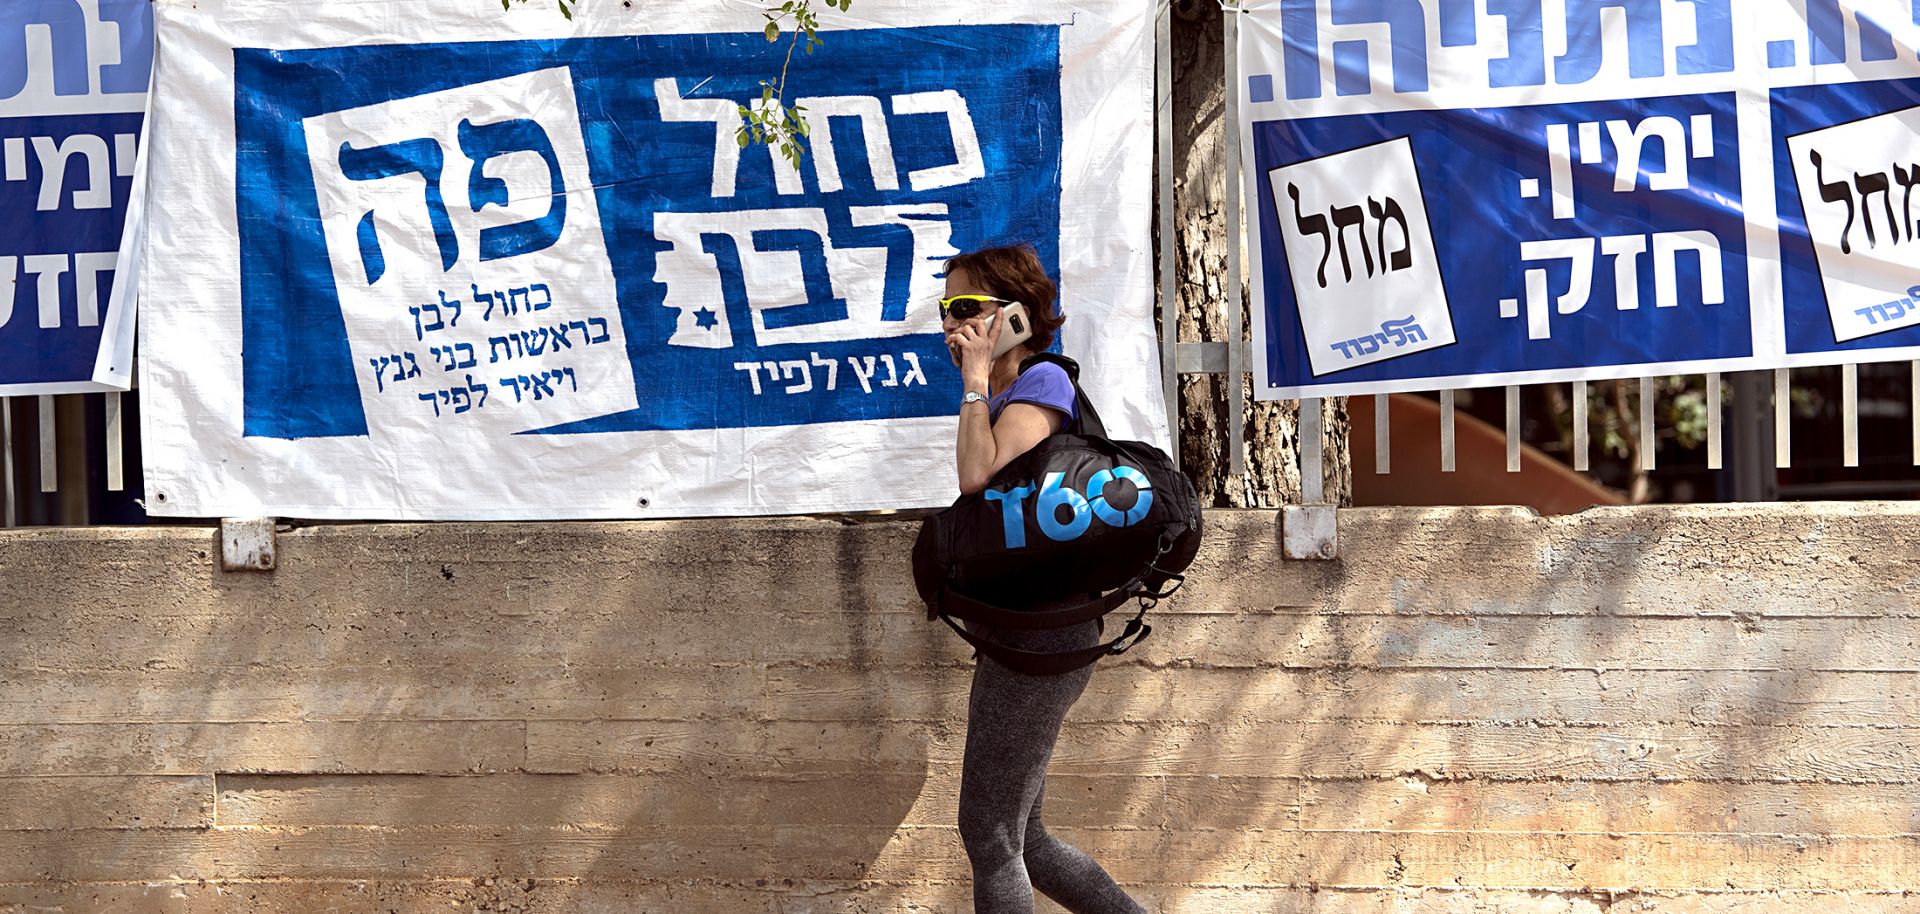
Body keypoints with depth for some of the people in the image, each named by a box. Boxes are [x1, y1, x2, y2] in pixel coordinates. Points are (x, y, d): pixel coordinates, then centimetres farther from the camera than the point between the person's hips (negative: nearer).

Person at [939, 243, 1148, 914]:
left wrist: (977, 377, -17)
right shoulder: (998, 397, 15)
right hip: (1015, 639, 10)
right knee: (1017, 837, 16)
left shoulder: (1042, 382, -11)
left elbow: (980, 477, -26)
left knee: (988, 833, -3)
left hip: (1036, 642, -10)